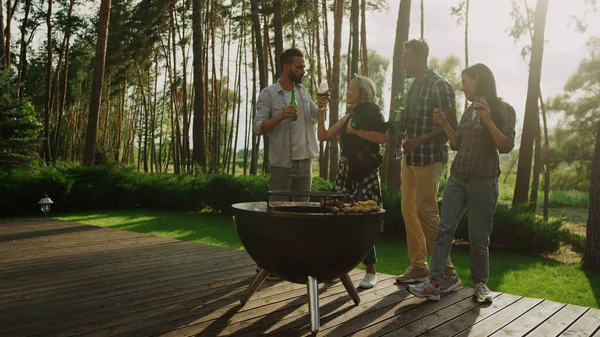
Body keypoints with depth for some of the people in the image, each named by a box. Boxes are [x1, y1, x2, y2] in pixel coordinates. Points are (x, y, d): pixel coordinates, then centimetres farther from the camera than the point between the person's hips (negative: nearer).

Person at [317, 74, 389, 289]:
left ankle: (371, 272, -1)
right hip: (345, 172, 7)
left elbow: (382, 137, -17)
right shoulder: (348, 118, 18)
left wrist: (356, 130, -16)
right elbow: (322, 136, 16)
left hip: (365, 174, -7)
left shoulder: (371, 112, -1)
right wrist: (321, 111, 10)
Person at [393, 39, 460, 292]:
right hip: (410, 158, 8)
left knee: (426, 213, -8)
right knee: (409, 211, 9)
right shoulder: (414, 86, 15)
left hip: (429, 158, -8)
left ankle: (448, 272, 3)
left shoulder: (439, 86, -9)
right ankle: (418, 267, 19)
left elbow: (451, 126, -13)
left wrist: (420, 140, -21)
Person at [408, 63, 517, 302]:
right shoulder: (469, 110, 14)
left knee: (479, 237, 3)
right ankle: (433, 283, -5)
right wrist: (444, 124, 4)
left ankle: (481, 284, 21)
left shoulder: (503, 109, -3)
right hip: (457, 177, 5)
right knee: (444, 230, -4)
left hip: (484, 181, -5)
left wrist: (488, 121, -22)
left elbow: (506, 146, -11)